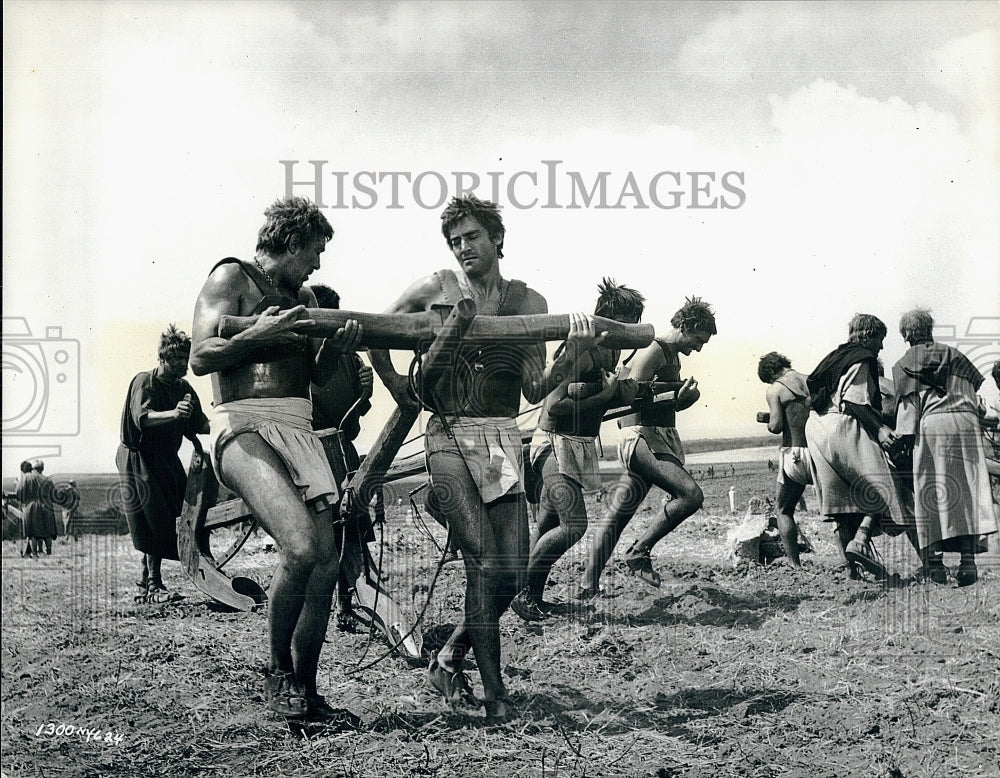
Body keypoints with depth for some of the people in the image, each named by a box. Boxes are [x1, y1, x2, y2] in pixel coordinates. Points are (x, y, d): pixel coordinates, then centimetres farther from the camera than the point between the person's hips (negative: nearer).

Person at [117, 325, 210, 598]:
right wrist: (173, 414, -46)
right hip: (139, 459, -7)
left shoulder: (184, 388, 9)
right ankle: (154, 585, -10)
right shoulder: (145, 381, -12)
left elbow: (199, 425, 12)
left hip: (168, 460, 7)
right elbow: (142, 418, -29)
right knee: (155, 522, -14)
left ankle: (145, 580, 17)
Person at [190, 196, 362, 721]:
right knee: (300, 548, -26)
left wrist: (335, 347, 2)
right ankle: (278, 672, -5)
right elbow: (200, 358, -5)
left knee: (325, 565, -1)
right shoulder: (231, 277, 3)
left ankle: (306, 692, 13)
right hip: (246, 428, -7)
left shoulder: (303, 297, 24)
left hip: (300, 431, 7)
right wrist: (258, 334, -17)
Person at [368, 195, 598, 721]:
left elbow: (535, 390, 4)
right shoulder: (435, 289, 4)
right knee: (485, 563, -16)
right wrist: (394, 383, 3)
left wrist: (573, 353, -12)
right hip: (450, 437, -3)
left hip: (503, 440, 3)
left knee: (511, 575, -1)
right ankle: (492, 689, -8)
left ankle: (449, 660, 21)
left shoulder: (528, 302, 8)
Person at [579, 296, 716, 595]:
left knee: (618, 514, 6)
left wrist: (683, 397, 8)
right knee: (692, 494, -20)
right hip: (643, 438, -9)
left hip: (662, 438, 9)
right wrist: (676, 394, -17)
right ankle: (639, 552, -9)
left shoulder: (674, 356, 21)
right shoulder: (654, 351, -9)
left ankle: (589, 584, 6)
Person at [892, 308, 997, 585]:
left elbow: (908, 404, 4)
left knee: (930, 494, 0)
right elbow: (976, 383, 18)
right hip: (965, 420, 2)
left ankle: (934, 562, -6)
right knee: (967, 490, -1)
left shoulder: (903, 365, 13)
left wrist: (906, 438, 2)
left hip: (931, 424, -2)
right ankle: (968, 558, -10)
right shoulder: (953, 354, 19)